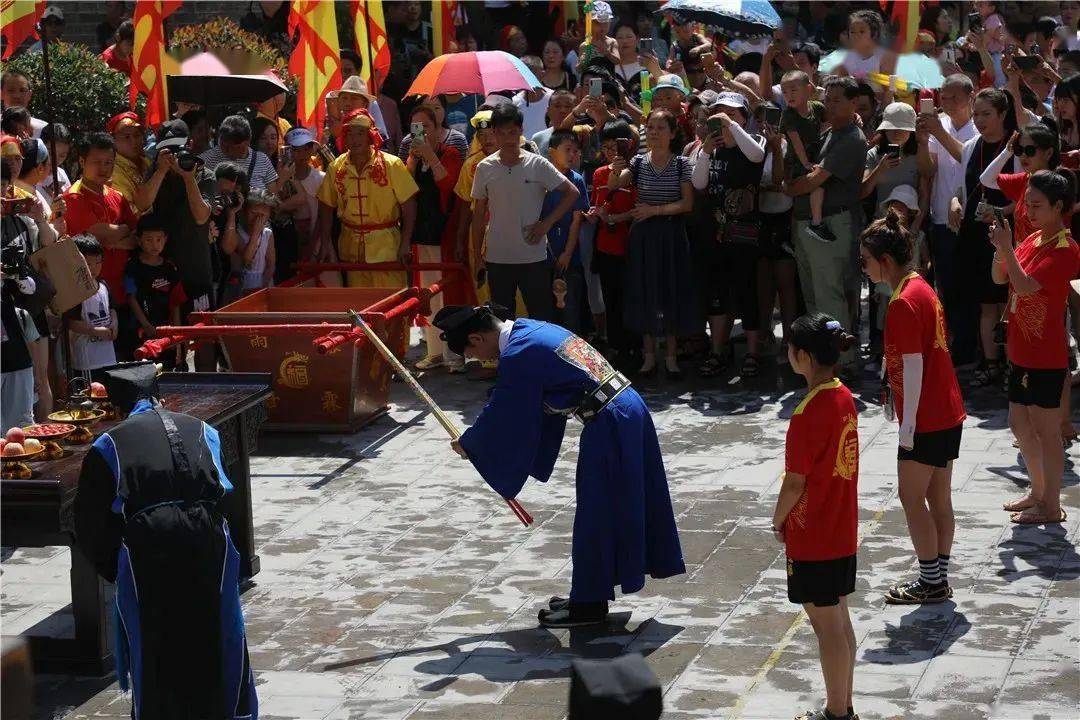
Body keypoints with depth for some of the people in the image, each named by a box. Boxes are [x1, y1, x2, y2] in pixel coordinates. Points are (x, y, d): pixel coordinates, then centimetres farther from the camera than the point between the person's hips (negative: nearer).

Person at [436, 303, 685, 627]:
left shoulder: (517, 357, -15)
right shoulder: (531, 330, 13)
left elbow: (501, 418, -5)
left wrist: (467, 445, 12)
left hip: (607, 427, -10)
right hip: (630, 407, 10)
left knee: (595, 515, 3)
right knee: (616, 508, 18)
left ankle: (589, 603, 13)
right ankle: (591, 593, 30)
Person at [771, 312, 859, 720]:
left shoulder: (808, 414, -24)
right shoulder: (844, 398, 2)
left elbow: (795, 482, -19)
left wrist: (778, 520, -2)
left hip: (812, 538, -8)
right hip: (843, 531, 8)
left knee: (827, 625, 2)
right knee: (838, 618, 17)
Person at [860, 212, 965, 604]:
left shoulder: (903, 303, -18)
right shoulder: (923, 289, 11)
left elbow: (913, 367, -20)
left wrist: (908, 425, -16)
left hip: (926, 420, -9)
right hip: (948, 413, 9)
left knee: (911, 497, 0)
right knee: (939, 499, 13)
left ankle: (931, 581, 5)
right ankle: (939, 579, 19)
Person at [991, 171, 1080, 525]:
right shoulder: (1033, 240, 9)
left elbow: (1025, 285, -27)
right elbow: (1000, 279, 10)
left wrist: (1007, 247, -25)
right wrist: (1000, 246, -5)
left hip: (1045, 357, -9)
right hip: (1022, 351, 9)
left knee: (1046, 429, 0)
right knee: (1020, 424, 17)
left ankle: (1051, 506, 9)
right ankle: (1038, 492, 32)